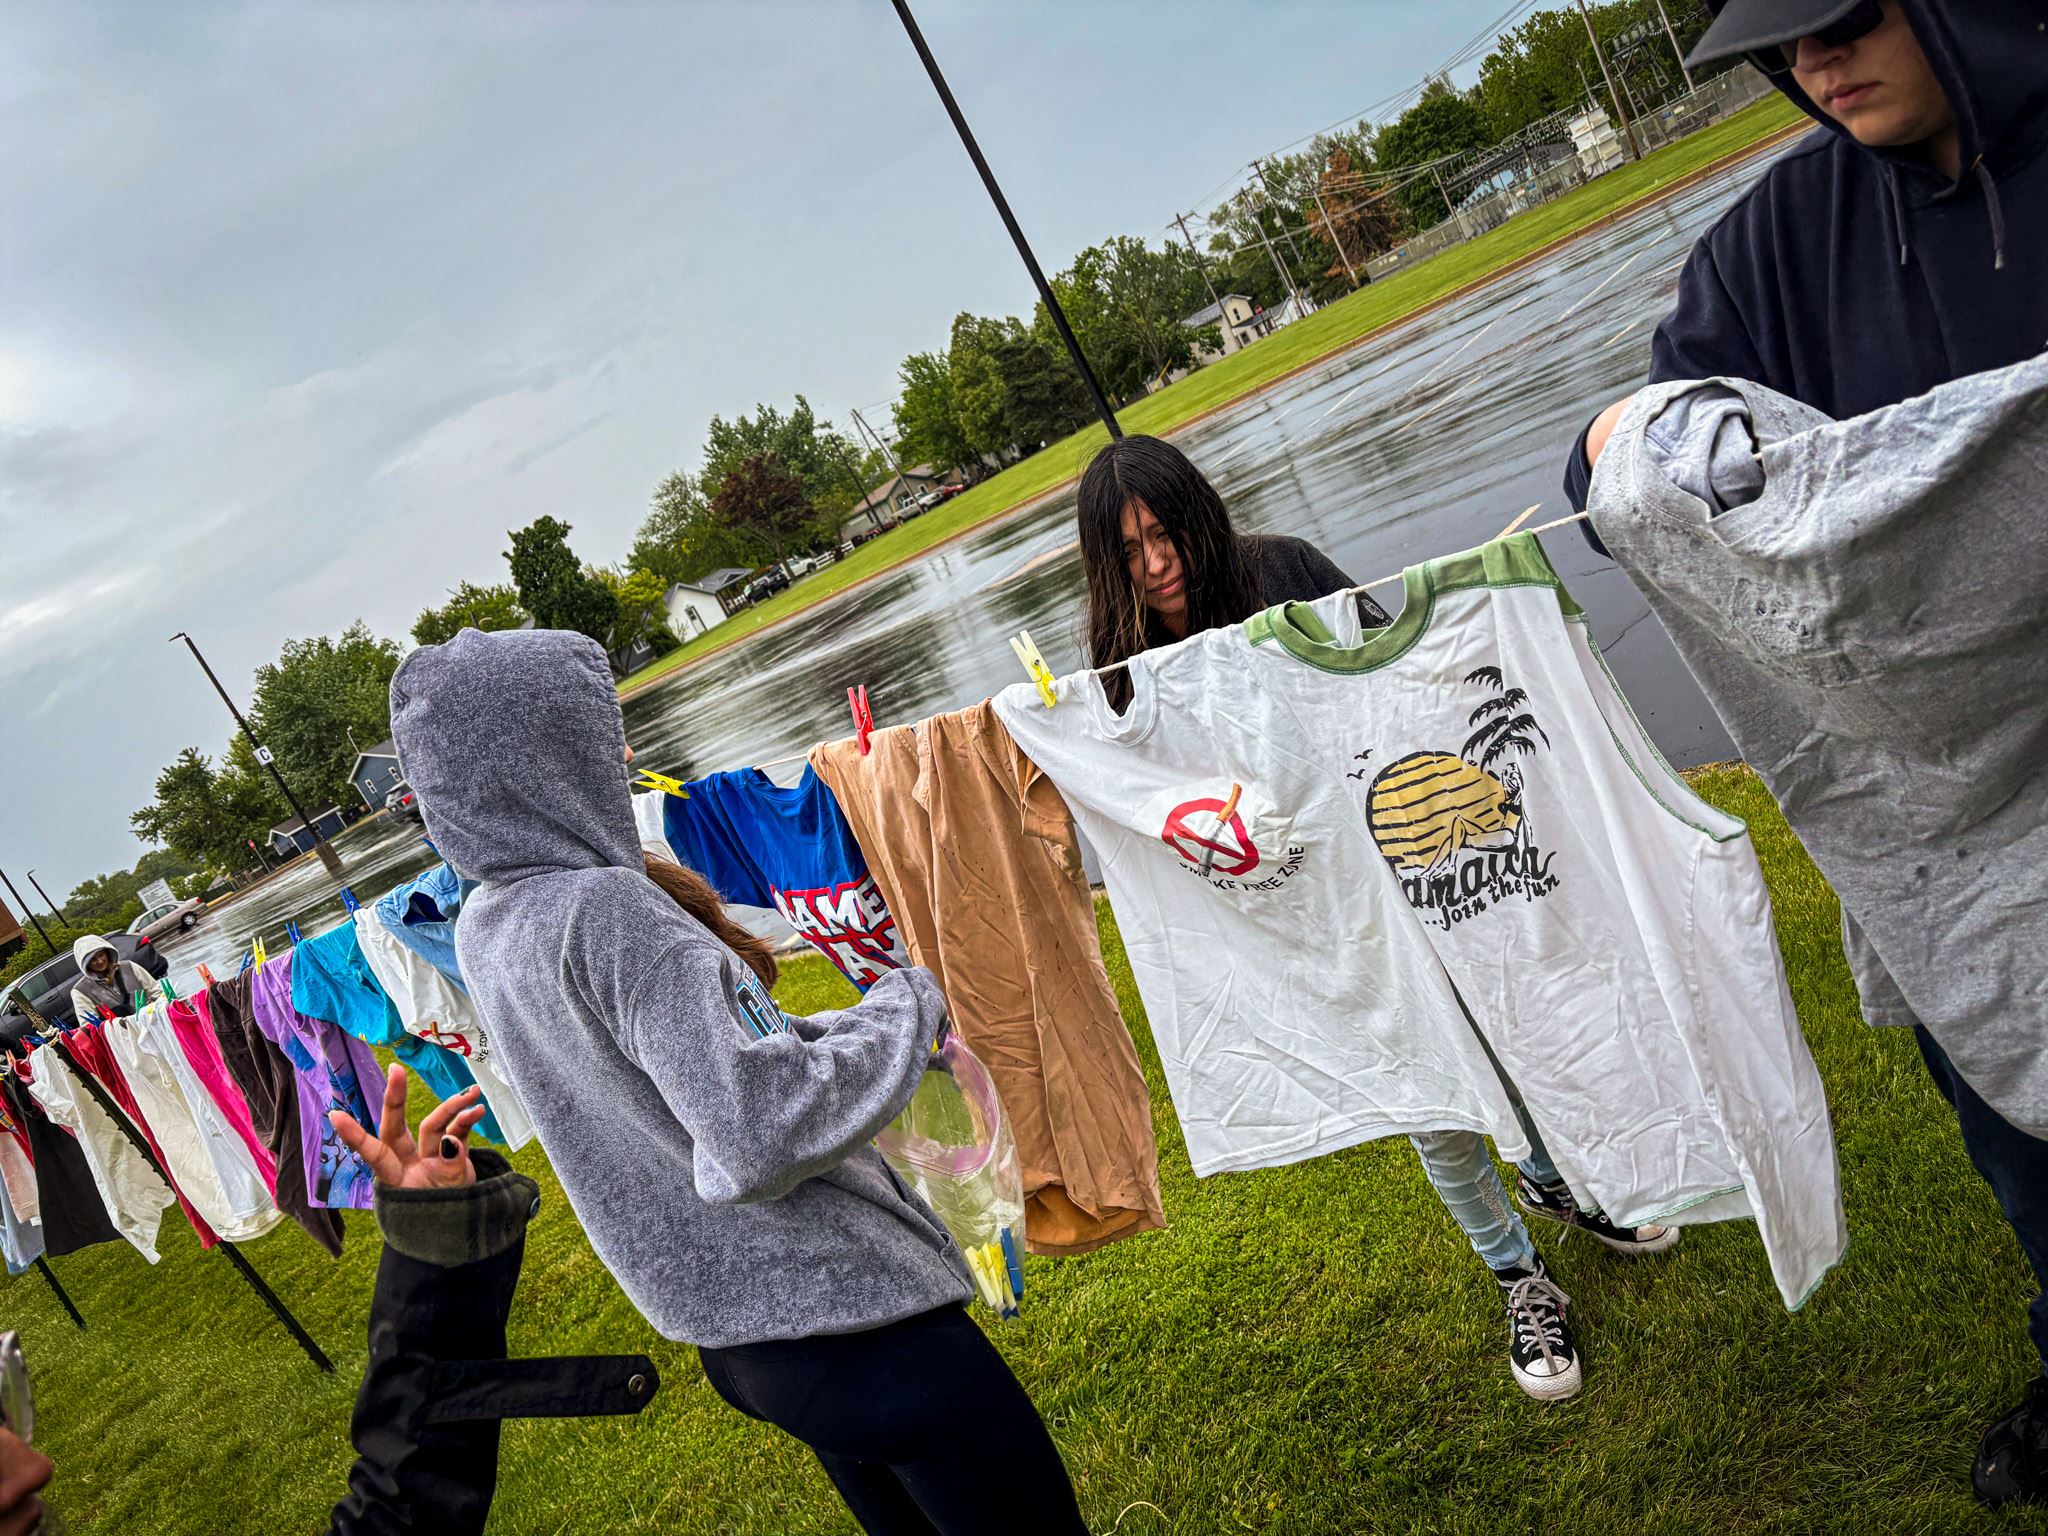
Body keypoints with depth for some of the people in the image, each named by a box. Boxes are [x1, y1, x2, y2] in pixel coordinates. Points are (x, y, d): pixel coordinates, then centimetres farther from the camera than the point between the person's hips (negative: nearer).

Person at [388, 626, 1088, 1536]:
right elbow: (759, 1138, -30)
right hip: (848, 1319, -9)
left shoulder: (481, 929, 5)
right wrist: (905, 1008, -17)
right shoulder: (605, 908, -23)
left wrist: (699, 944, 7)